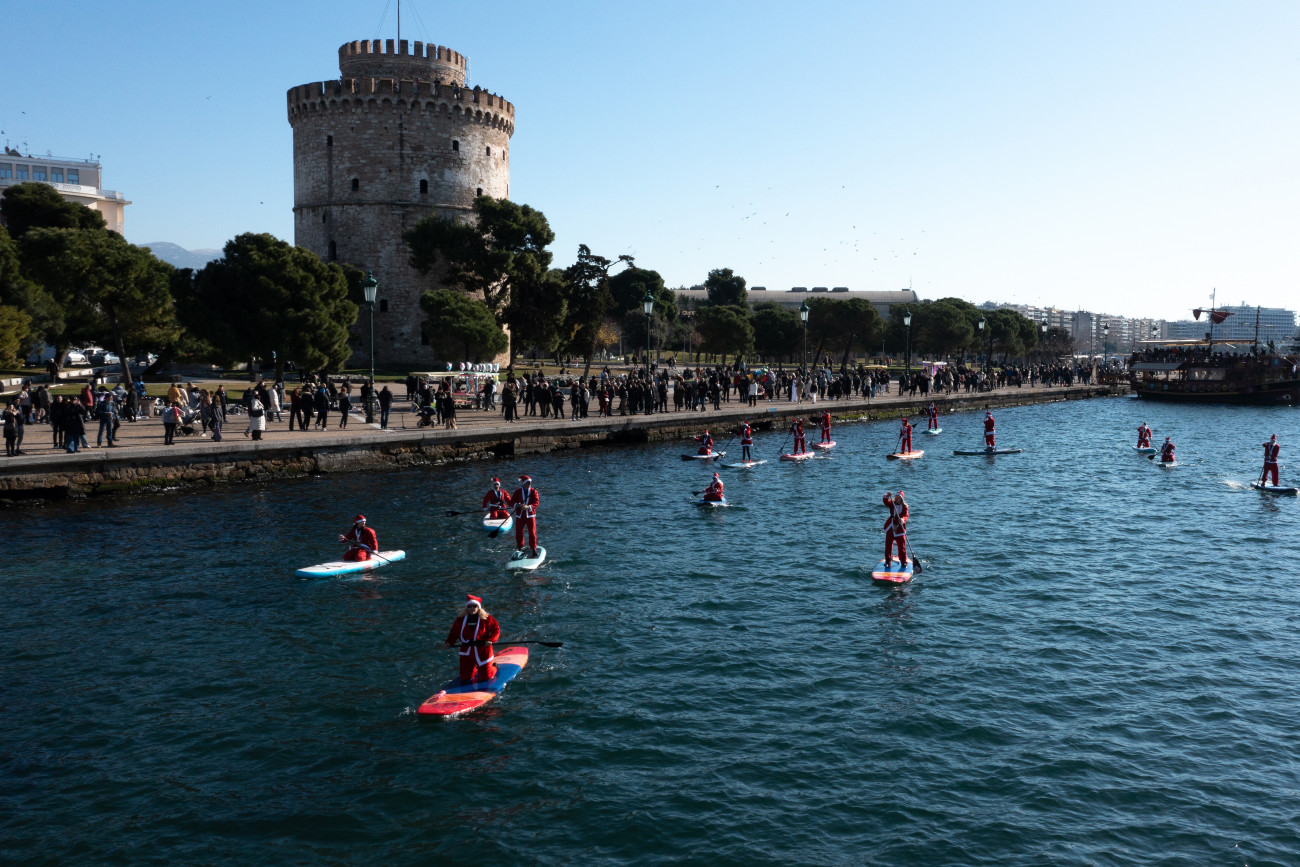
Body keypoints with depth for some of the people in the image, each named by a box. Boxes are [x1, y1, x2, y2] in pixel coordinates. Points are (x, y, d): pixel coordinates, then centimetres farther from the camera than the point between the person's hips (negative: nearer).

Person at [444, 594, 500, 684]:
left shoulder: (486, 619, -8)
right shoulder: (460, 620, 1)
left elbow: (496, 629, -5)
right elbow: (454, 633, 9)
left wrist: (490, 640, -21)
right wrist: (449, 642, -7)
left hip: (483, 651, -3)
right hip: (467, 653, 3)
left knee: (485, 676, 1)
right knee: (465, 677, 6)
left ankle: (494, 667, 36)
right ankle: (474, 670, 40)